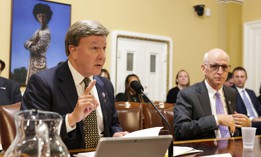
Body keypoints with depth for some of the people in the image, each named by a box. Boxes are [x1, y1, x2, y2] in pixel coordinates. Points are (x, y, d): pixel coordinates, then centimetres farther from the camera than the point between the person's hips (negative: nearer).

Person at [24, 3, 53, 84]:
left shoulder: (46, 33, -13)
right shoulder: (38, 31, 14)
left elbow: (36, 49, -17)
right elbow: (26, 43, 10)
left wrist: (29, 44, 1)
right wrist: (32, 43, -11)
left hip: (39, 62, -9)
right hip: (32, 61, 9)